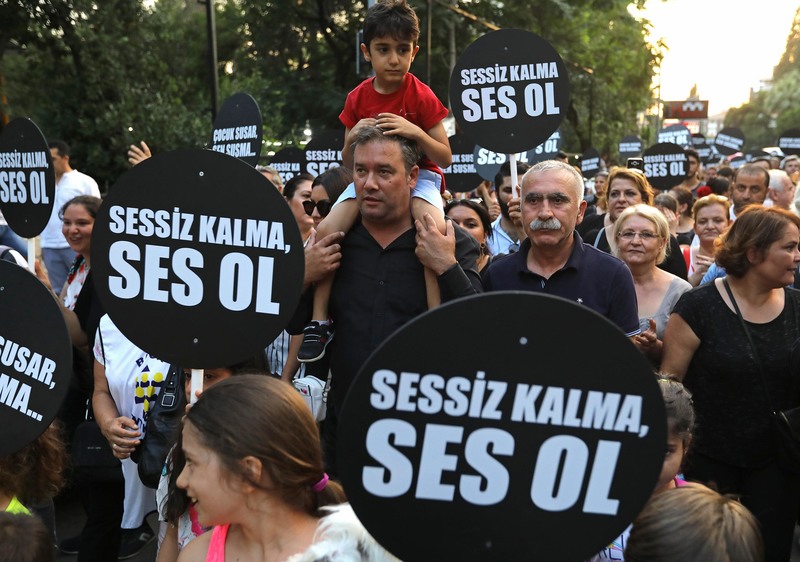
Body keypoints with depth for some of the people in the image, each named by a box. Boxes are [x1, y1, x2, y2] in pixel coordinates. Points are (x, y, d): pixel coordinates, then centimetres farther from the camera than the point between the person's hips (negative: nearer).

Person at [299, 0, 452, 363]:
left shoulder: (421, 96, -10)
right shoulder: (358, 98, 0)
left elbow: (445, 158, -10)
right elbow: (348, 164, 6)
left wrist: (416, 133, -27)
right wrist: (352, 138, -16)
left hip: (418, 174, -3)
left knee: (435, 230, -35)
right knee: (326, 231, -20)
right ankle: (320, 321, -8)